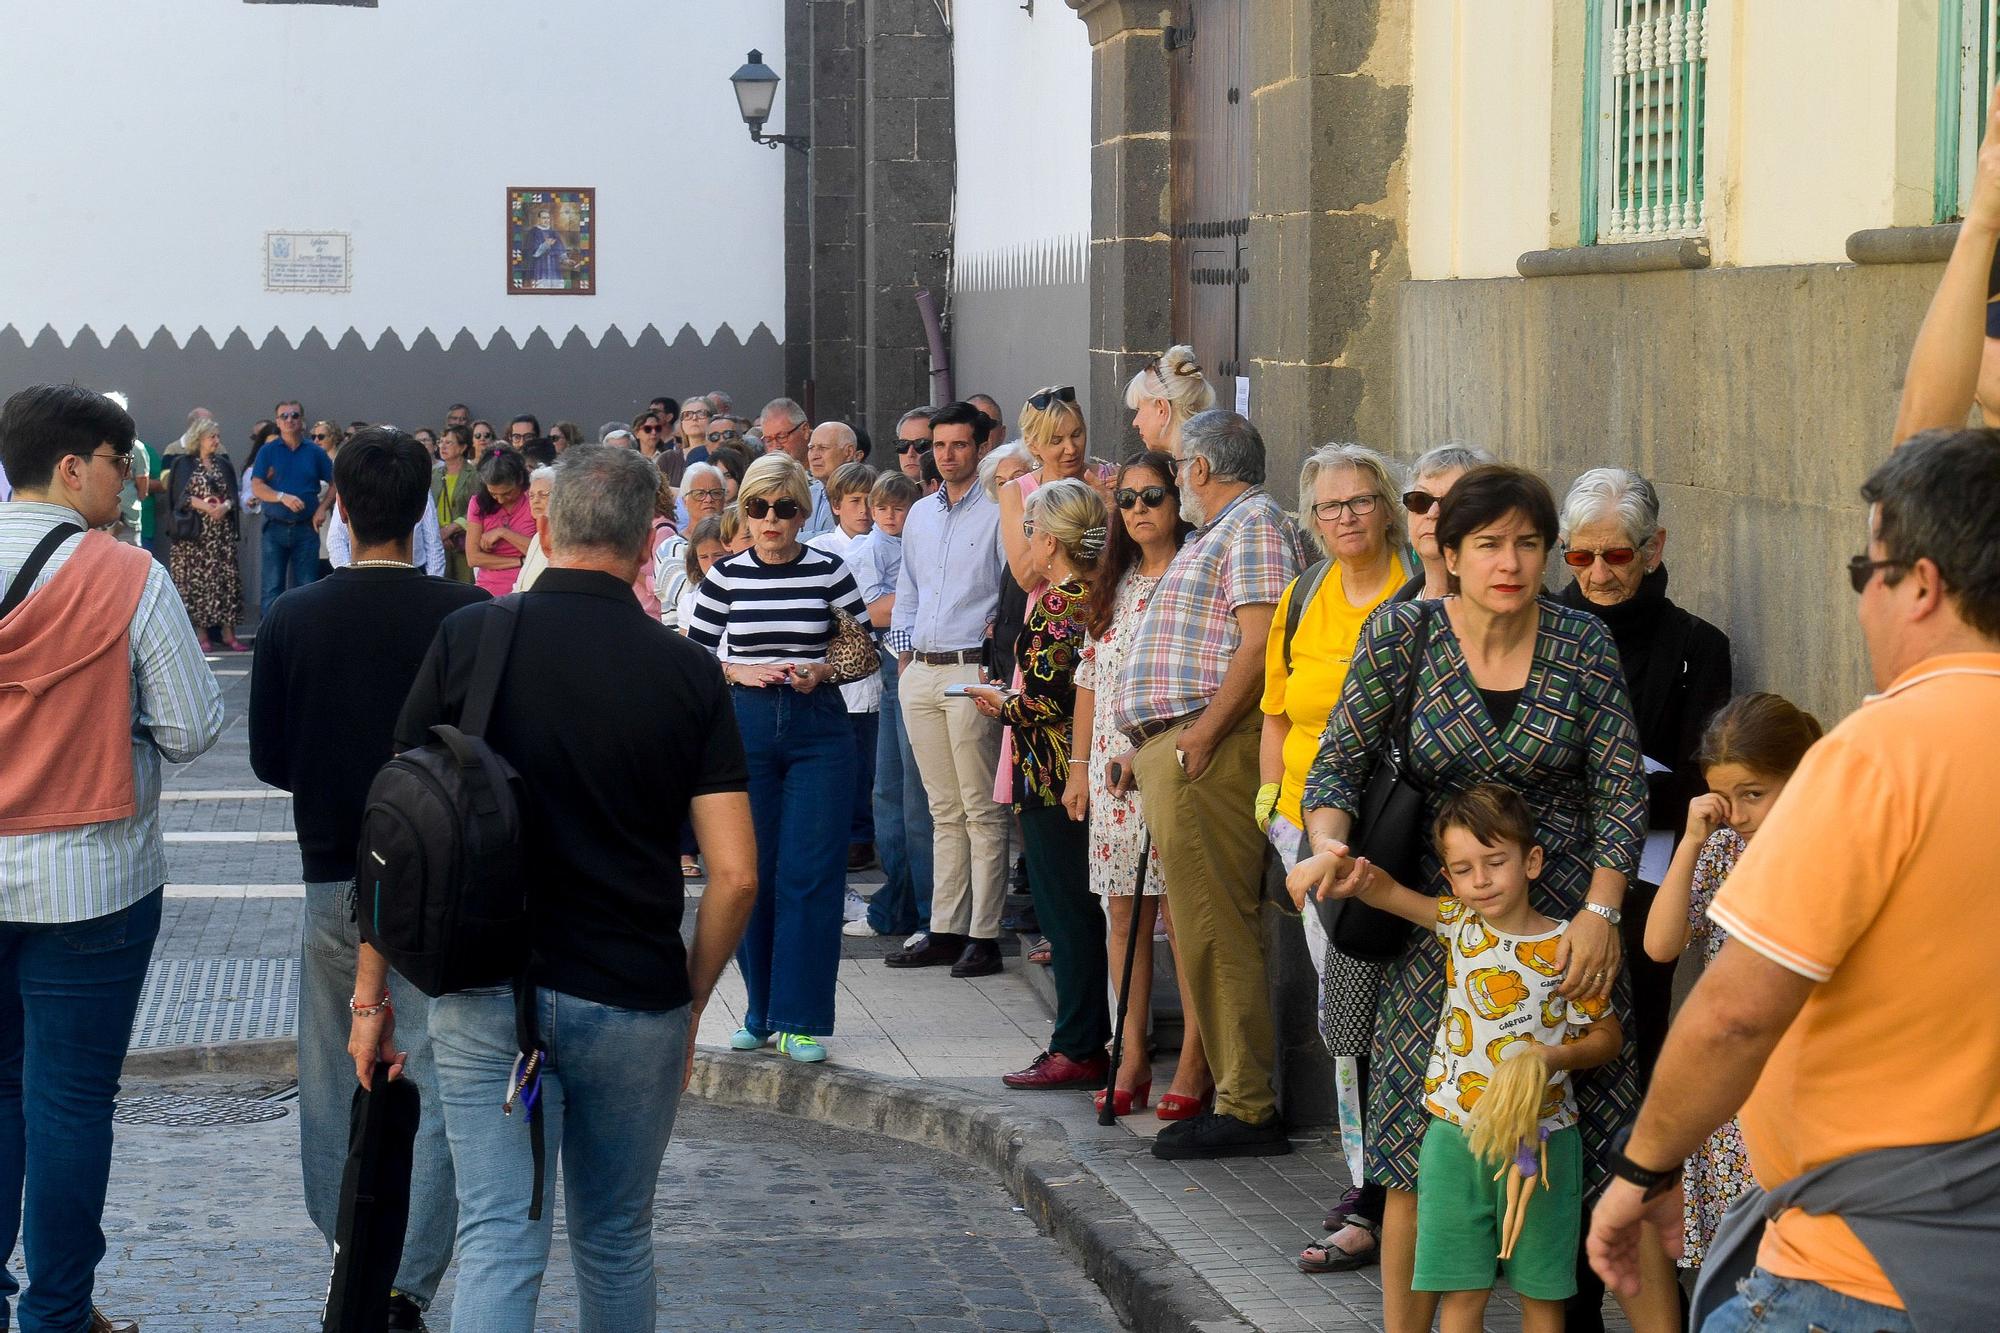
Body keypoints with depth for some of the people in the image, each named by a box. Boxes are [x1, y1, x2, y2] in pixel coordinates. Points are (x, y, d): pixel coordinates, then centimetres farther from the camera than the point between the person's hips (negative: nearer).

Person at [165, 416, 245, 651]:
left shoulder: (223, 464, 15)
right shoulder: (184, 464, 4)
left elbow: (233, 494, 9)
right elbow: (180, 495, -5)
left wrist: (225, 506, -13)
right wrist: (204, 505, -17)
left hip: (222, 532, 3)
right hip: (195, 533, -3)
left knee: (226, 577, -3)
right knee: (196, 579, -6)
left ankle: (227, 631, -2)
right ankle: (200, 631, -3)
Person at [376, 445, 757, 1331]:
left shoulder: (467, 640, -4)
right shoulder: (688, 673, -3)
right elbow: (734, 876, -6)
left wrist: (372, 995, 4)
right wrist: (690, 1004, 8)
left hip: (487, 996, -1)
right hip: (634, 1001, 1)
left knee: (499, 1242, -2)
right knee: (616, 1243, 17)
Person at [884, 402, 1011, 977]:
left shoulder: (997, 511, -4)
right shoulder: (919, 514, 18)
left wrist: (997, 628, -15)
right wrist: (904, 649, 17)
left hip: (971, 668, -7)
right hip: (919, 672, 7)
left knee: (982, 810, -4)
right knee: (944, 809, 11)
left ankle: (983, 936, -3)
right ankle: (944, 930, 14)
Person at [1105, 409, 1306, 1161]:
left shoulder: (1253, 526, -6)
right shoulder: (1217, 533, 26)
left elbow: (1261, 642, -18)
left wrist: (1202, 733, -22)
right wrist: (1147, 744, 21)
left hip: (1207, 753, -11)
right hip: (1173, 750, 11)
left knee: (1215, 930, -11)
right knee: (1201, 928, 9)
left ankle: (1246, 1107, -10)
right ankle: (1236, 1092, 12)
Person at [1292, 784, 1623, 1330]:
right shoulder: (1457, 924, 0)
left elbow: (1607, 1035, 2)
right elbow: (1383, 889, -7)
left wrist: (1558, 1057, -17)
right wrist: (1333, 861, -28)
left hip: (1541, 1135, -2)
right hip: (1456, 1135, 2)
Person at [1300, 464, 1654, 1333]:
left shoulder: (1583, 643, -1)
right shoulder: (1402, 634, -2)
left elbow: (1621, 788, -1)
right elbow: (1340, 761, -1)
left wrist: (1600, 910, -10)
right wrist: (1328, 840, -20)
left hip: (1563, 914, 0)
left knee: (1609, 1144, -4)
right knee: (1418, 1156, 1)